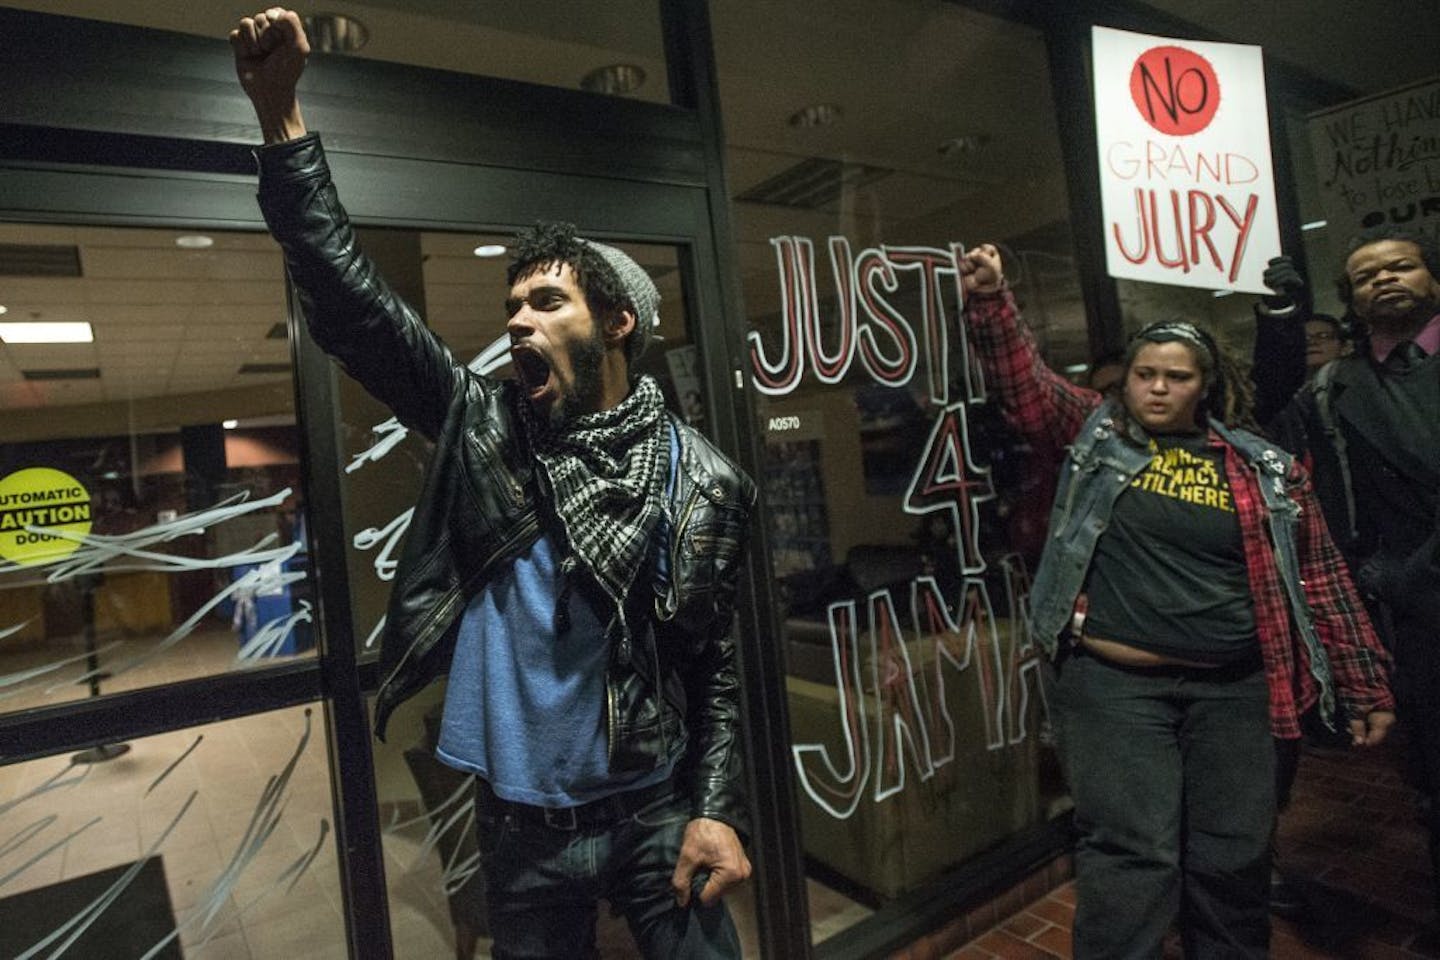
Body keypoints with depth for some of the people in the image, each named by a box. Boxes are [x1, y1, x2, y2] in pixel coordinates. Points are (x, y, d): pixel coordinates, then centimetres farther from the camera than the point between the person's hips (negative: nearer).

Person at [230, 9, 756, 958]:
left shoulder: (697, 480, -8)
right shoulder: (483, 425, -4)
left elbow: (714, 659, -4)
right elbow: (351, 299, -10)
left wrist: (717, 809, -10)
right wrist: (282, 118, -16)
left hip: (656, 809, -1)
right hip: (519, 824, 2)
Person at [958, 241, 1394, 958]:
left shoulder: (1264, 468, 7)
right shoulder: (1094, 433, 4)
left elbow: (1320, 580, 10)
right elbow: (1021, 378, -6)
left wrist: (1364, 686, 10)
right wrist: (989, 301, -21)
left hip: (1231, 688, 3)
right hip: (1110, 682, -3)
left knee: (1235, 857, 13)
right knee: (1132, 854, -2)